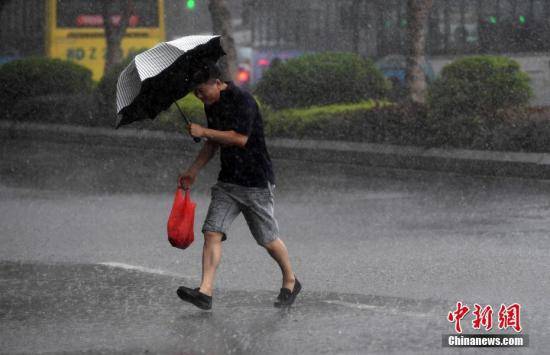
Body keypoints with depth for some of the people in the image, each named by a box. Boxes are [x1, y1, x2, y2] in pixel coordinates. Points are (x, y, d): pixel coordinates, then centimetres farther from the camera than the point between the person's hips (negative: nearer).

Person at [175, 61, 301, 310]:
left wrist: (203, 132, -20)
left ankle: (290, 282, 27)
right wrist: (193, 171, 16)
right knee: (212, 232, -9)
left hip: (256, 181, -7)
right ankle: (205, 292, -15)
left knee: (268, 239, 4)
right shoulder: (211, 104, 10)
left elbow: (240, 138, -26)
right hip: (227, 181, 7)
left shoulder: (242, 101, -17)